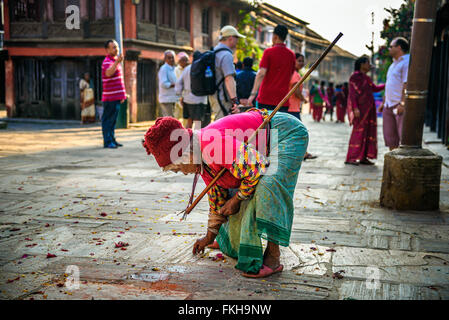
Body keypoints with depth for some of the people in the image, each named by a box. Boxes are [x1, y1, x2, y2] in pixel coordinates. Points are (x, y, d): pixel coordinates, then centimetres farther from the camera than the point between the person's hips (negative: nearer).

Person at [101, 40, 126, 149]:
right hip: (110, 97, -9)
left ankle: (112, 140, 21)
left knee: (113, 120, 14)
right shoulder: (107, 61, -11)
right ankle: (107, 142, -2)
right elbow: (108, 73, -34)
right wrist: (117, 62, -45)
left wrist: (122, 94, 24)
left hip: (116, 97, 9)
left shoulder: (115, 60, 20)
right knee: (108, 120, -5)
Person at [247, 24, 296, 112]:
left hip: (266, 97, -3)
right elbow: (290, 77, 15)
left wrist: (253, 93, -15)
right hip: (283, 99, 3)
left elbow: (261, 73, -13)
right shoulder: (292, 55, 9)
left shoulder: (269, 52, -5)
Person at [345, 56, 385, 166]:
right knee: (358, 132, -11)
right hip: (359, 108, -9)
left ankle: (363, 157, 10)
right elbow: (352, 93, -14)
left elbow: (375, 88, 25)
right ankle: (350, 158, -9)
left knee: (368, 132, 6)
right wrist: (355, 108, -22)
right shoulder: (355, 76, -8)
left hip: (368, 109, 9)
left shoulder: (366, 77, 18)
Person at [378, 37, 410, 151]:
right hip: (389, 106, 9)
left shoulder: (407, 62, -8)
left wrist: (402, 104, -25)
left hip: (402, 106, -9)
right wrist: (383, 103, 21)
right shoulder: (394, 64, 22)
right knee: (389, 136, 8)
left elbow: (407, 85, -18)